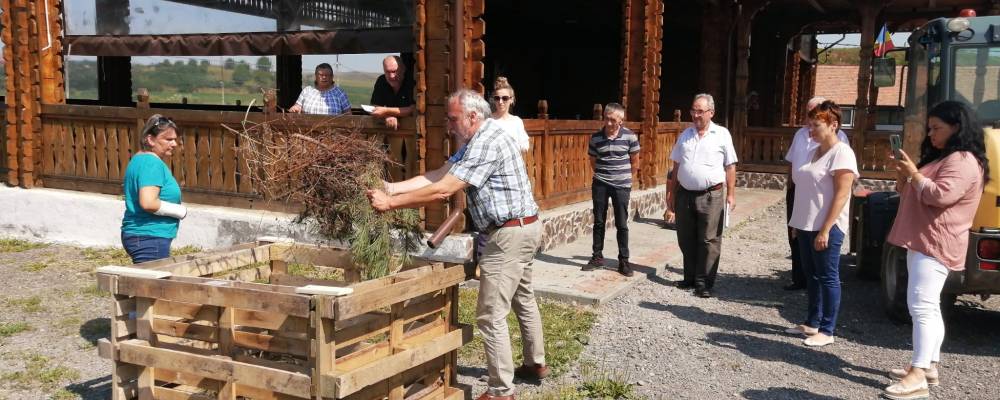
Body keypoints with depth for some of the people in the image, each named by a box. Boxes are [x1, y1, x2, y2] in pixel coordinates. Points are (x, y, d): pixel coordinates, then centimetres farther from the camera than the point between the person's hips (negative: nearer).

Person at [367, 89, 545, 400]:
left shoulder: (487, 143, -21)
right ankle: (536, 363, 38)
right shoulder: (482, 140, 13)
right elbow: (440, 174, 8)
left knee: (491, 315, -5)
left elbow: (443, 191, -26)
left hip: (510, 234, -11)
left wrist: (391, 203, -20)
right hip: (523, 228, 11)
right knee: (523, 299, 23)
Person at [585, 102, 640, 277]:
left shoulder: (630, 136, -8)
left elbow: (635, 163, 4)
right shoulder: (595, 138, -4)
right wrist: (603, 175, 13)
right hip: (600, 184, 2)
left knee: (622, 224, 3)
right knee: (598, 222, 9)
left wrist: (625, 178, 9)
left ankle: (624, 261, 12)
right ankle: (597, 257, 21)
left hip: (621, 186, -2)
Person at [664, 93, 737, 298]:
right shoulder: (685, 135, 11)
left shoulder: (722, 134, 0)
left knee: (708, 241, -1)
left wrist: (731, 195, -5)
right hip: (685, 194, 4)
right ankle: (690, 278, 24)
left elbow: (730, 166, 0)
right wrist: (671, 193, 12)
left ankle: (703, 283, 5)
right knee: (686, 241, 11)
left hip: (710, 196, -4)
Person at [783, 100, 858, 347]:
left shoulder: (841, 153, -12)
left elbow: (841, 195, -18)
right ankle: (812, 322, 25)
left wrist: (825, 230, -21)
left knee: (827, 277, -1)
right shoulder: (813, 152, 13)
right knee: (811, 275, 14)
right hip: (806, 225, 8)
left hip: (826, 227, -8)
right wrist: (797, 223, 16)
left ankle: (827, 330, 6)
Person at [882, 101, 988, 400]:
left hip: (934, 246, -11)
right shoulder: (943, 157, 19)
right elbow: (913, 194, 25)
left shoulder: (963, 161, -14)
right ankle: (929, 366, 21)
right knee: (928, 308, 14)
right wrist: (903, 176, 7)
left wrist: (914, 174, -15)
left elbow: (940, 195, -27)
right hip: (923, 243, 11)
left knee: (922, 307, -15)